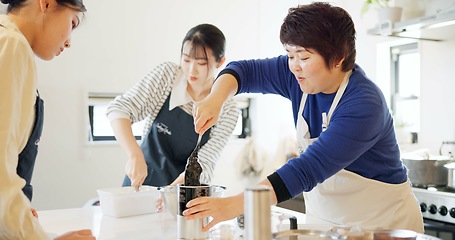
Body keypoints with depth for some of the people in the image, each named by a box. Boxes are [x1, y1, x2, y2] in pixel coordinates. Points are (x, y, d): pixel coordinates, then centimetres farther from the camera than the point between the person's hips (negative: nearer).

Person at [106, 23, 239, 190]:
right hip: (141, 180, 1)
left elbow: (201, 165, -12)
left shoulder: (227, 110, -8)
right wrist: (135, 155, -29)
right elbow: (118, 109, -13)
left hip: (187, 193, 0)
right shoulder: (166, 74, -7)